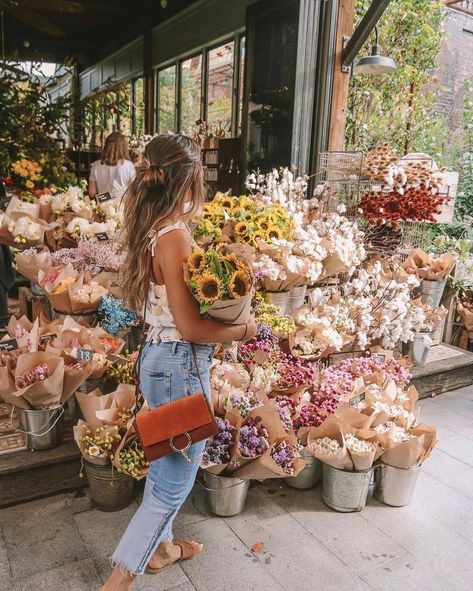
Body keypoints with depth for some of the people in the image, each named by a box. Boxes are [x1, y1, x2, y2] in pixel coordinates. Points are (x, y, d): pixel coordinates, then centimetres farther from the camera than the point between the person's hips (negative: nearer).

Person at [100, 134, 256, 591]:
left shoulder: (151, 229, 3)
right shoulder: (175, 236, -23)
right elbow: (191, 328, -23)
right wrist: (244, 329, -9)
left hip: (158, 356, 9)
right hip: (180, 366, -9)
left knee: (163, 462, 26)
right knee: (175, 482, 8)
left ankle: (159, 546, 48)